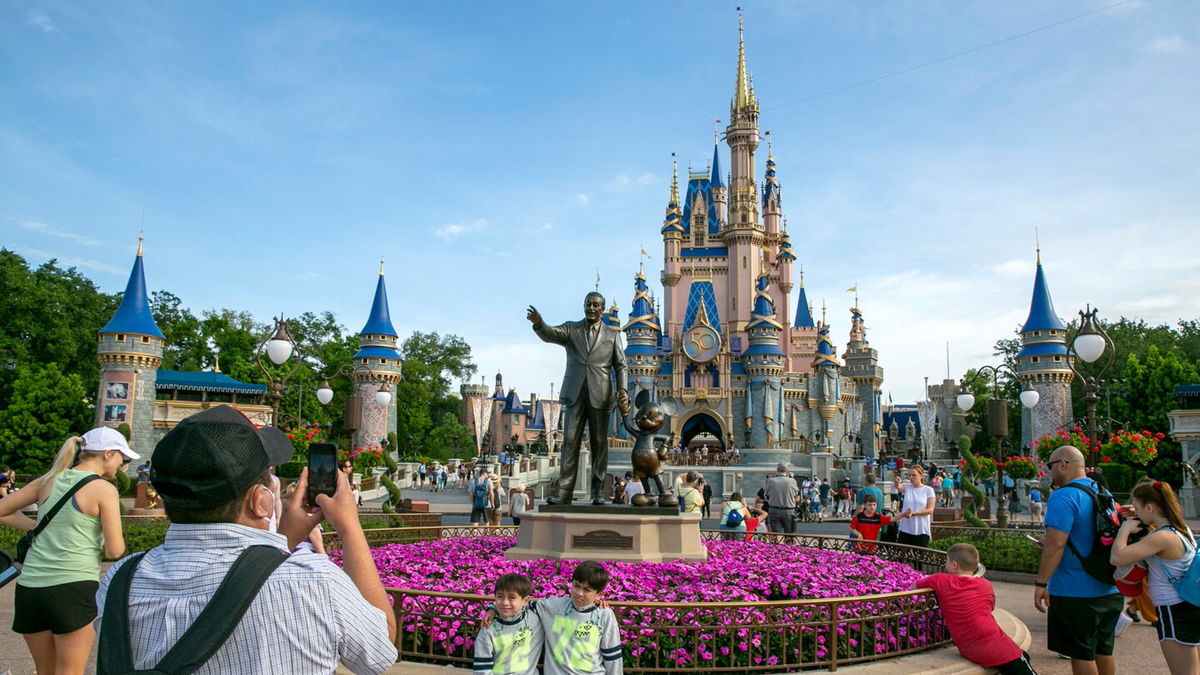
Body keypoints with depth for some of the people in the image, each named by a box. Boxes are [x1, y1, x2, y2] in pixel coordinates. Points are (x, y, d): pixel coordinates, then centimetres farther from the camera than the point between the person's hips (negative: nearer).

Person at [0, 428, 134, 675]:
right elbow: (115, 550, -10)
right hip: (73, 588, -6)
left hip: (29, 588, 6)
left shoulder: (48, 481, 8)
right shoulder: (104, 489, -8)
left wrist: (42, 531, 16)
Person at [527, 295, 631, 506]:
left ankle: (597, 492, 9)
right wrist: (539, 323, -30)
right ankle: (564, 493, -3)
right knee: (570, 442, -3)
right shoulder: (571, 329, 12)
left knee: (599, 444, 2)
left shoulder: (612, 335, 13)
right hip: (575, 394, 0)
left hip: (600, 396, 0)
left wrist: (622, 391, -6)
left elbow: (620, 366, 9)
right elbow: (550, 335, -7)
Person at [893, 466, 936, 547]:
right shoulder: (907, 487, 5)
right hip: (905, 529, 2)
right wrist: (896, 483, -43)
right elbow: (898, 487, -18)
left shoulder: (928, 490, 0)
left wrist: (913, 513, -18)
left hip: (922, 531, -2)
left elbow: (930, 510, -7)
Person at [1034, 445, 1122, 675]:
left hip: (1075, 591, -8)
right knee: (1103, 651, 18)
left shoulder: (1063, 497, -18)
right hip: (1109, 591, 8)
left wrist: (1041, 583, -19)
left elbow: (1055, 544, -24)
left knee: (1081, 654, 2)